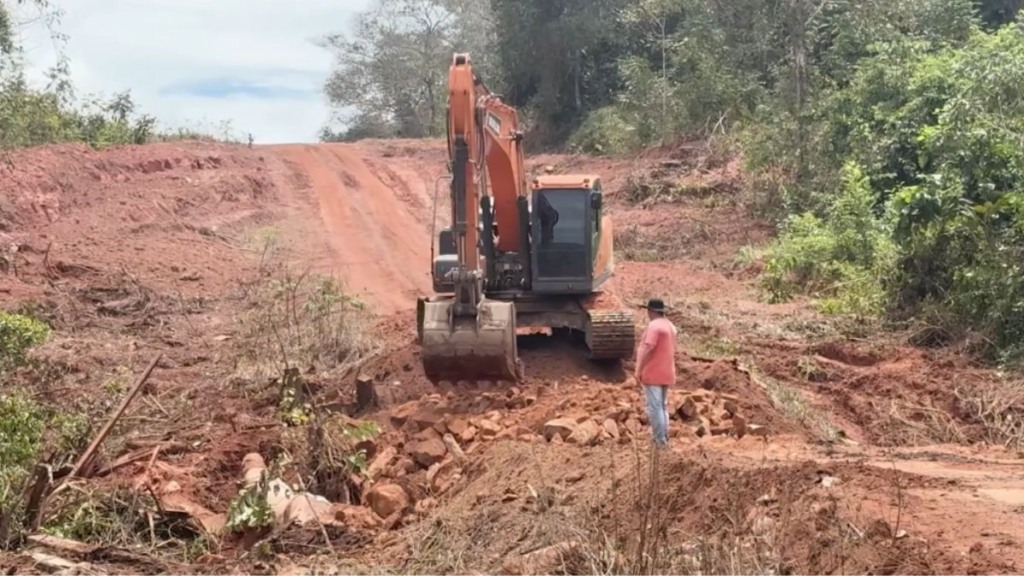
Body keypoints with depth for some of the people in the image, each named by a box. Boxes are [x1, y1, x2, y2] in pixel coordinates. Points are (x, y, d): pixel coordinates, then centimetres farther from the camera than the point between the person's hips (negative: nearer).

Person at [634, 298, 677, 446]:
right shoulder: (670, 325, 14)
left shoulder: (654, 325, -16)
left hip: (653, 374, -9)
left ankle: (659, 440, -7)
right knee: (663, 406, 15)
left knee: (654, 407, -7)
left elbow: (648, 349, -22)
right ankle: (664, 438, 18)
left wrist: (638, 370, -19)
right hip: (666, 374, 9)